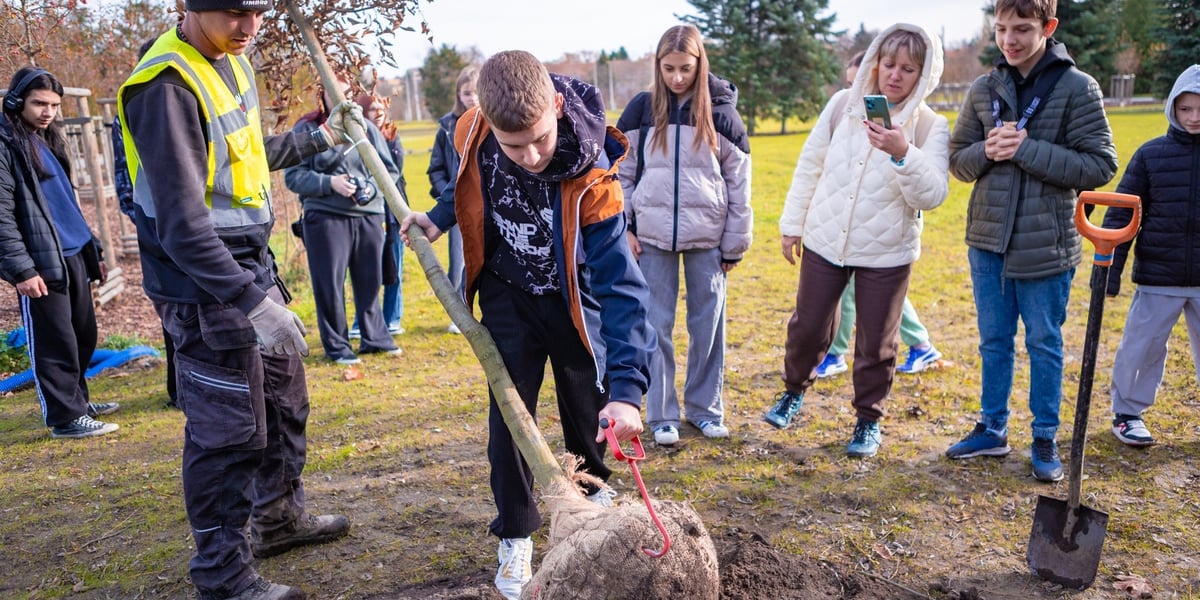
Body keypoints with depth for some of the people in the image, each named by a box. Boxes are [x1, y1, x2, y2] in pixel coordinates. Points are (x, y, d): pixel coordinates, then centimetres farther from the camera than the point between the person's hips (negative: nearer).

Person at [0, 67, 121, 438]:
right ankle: (66, 417, 6)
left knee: (84, 335, 15)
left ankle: (77, 400, 30)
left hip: (74, 255, 8)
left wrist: (93, 249, 21)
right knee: (55, 342, -2)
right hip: (41, 261, -8)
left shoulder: (48, 140, 17)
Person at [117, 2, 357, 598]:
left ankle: (279, 517, 43)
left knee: (285, 397, 22)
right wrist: (250, 301, -31)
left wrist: (318, 137, 20)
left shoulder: (230, 60, 7)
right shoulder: (167, 87, -23)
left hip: (252, 269, 10)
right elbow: (183, 225, -28)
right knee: (229, 433, 0)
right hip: (205, 289, -10)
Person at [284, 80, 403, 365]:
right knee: (329, 284, 2)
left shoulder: (366, 127, 10)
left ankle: (375, 336, 27)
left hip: (369, 216, 3)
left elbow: (390, 170, 9)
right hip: (325, 218, -3)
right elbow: (293, 176, -4)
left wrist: (372, 188, -10)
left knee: (370, 281, 11)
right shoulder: (306, 129, 1)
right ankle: (336, 346, 15)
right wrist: (329, 183, -16)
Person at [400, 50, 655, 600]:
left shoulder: (590, 175, -35)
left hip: (574, 296, -2)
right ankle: (515, 535, 17)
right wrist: (438, 219, -8)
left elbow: (621, 282, -37)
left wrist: (626, 387, -43)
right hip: (508, 293, 2)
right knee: (509, 413, 0)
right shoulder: (472, 132, -24)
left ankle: (593, 489, 44)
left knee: (588, 405, 13)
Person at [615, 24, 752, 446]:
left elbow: (738, 185, 3)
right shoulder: (641, 110, 2)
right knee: (656, 326, 4)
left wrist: (735, 244, 1)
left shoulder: (721, 113, 0)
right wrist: (621, 230, -2)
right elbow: (621, 173, 5)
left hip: (707, 237, 0)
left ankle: (705, 408, 24)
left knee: (708, 324, 7)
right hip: (652, 236, 0)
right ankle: (662, 416, 15)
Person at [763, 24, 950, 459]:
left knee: (876, 344, 8)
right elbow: (810, 166, 6)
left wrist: (903, 154, -32)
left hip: (887, 254, -1)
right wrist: (792, 224, 6)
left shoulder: (930, 127, -7)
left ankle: (868, 420, 28)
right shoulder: (843, 104, -1)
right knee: (807, 328, 12)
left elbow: (932, 196, -16)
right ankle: (794, 391, 39)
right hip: (825, 242, 2)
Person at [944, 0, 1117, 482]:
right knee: (994, 341, 14)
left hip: (1046, 243, -3)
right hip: (988, 239, 4)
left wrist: (1027, 149, -20)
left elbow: (1100, 166, -11)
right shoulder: (984, 89, 5)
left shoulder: (1077, 87, -7)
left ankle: (1045, 440, 24)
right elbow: (958, 160, 8)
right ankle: (992, 429, 28)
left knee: (1044, 344, 9)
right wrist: (987, 152, -14)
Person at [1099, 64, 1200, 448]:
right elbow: (1120, 213, -1)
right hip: (1158, 277, -1)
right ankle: (1127, 412, 23)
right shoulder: (1151, 154, -2)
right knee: (1141, 347, 6)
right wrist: (1110, 266, -5)